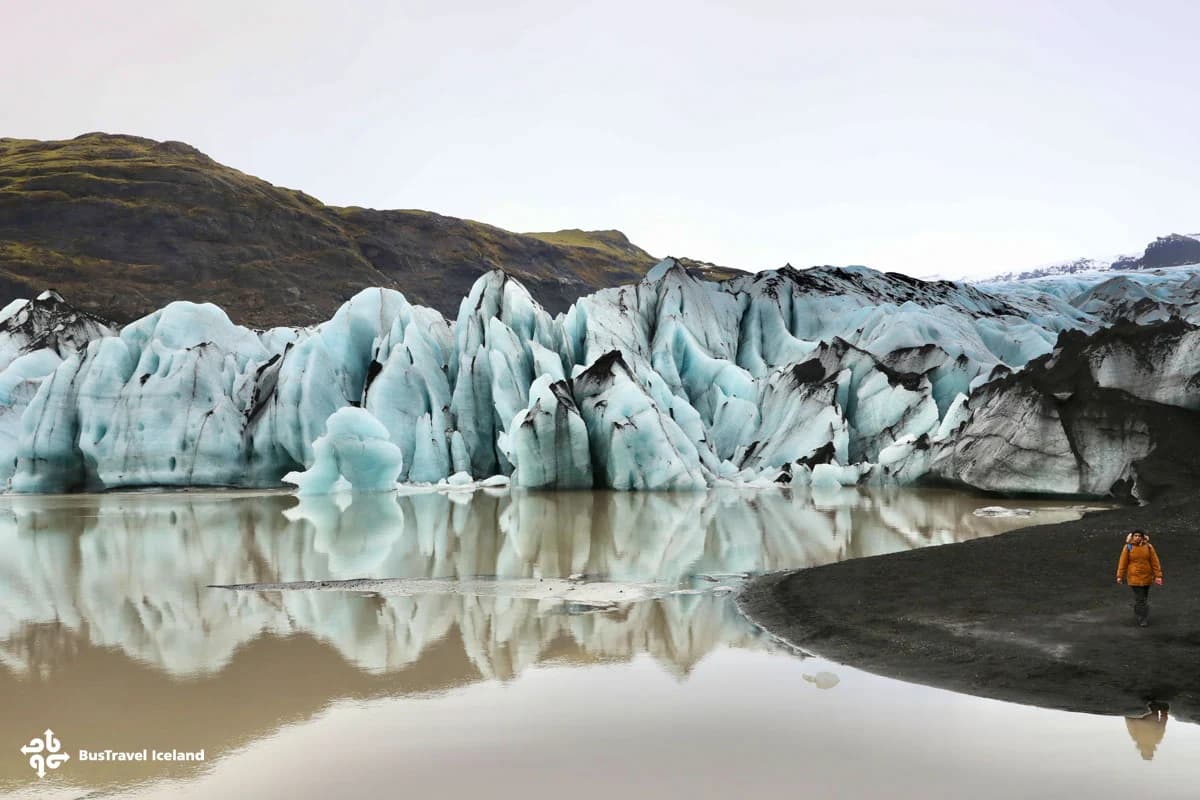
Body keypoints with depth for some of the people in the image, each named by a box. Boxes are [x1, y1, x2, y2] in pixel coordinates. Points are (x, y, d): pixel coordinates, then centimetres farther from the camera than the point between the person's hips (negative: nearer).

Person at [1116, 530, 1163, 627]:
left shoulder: (1148, 547, -4)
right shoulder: (1128, 547, -8)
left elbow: (1155, 562, -4)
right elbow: (1123, 562, -5)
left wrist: (1158, 576, -8)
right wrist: (1120, 576, -6)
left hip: (1146, 577, 3)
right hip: (1134, 577, -3)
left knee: (1144, 597, 15)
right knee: (1139, 598, -6)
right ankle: (1142, 619, 6)